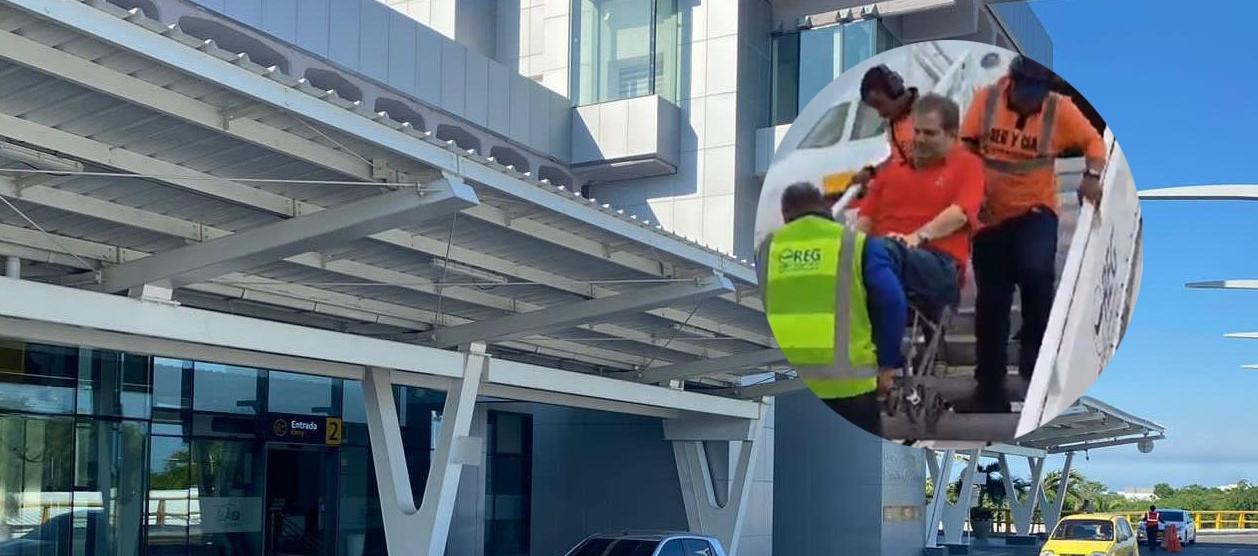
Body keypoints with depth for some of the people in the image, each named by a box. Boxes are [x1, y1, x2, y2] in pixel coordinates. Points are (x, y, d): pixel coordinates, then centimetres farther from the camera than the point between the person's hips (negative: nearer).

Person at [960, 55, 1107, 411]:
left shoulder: (1060, 109, -8)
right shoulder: (986, 99, -7)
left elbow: (1093, 141, 3)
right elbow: (966, 146, -1)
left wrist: (1092, 175, -13)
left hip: (1036, 209, -1)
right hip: (991, 214, 1)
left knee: (1036, 272, -27)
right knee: (991, 301, 5)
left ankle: (1035, 357, -3)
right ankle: (991, 386, 18)